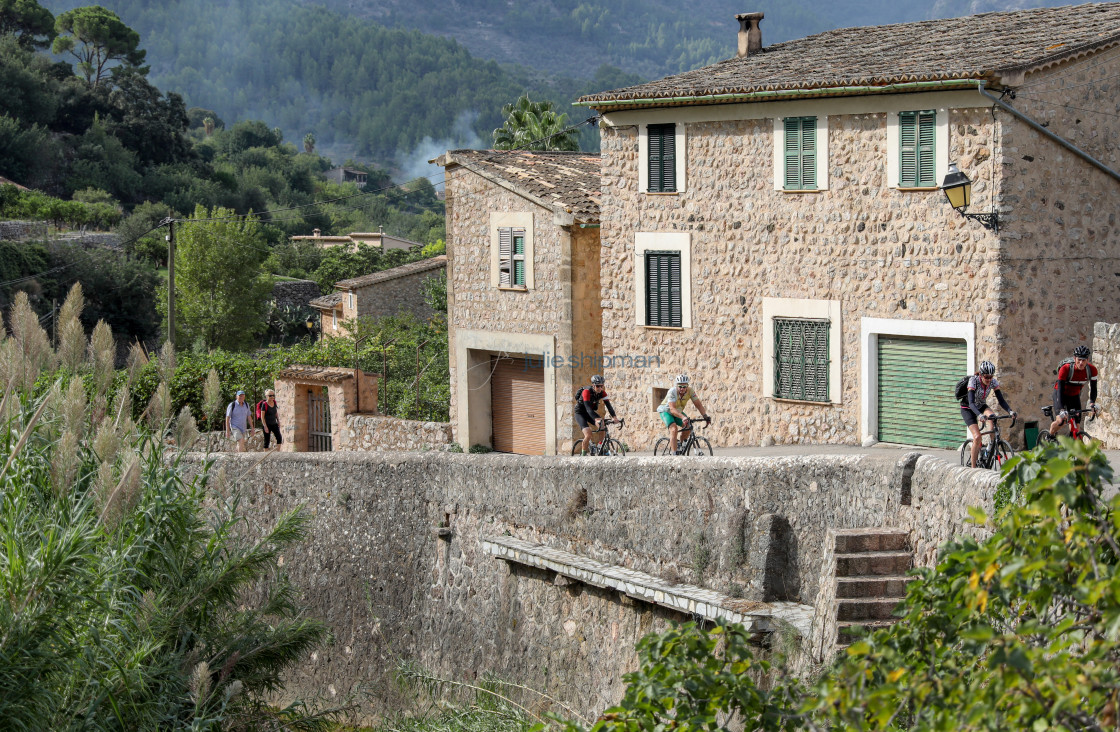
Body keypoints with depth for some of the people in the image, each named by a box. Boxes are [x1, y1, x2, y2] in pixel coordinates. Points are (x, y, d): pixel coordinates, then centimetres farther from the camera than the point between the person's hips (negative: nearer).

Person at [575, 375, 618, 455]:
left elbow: (608, 405, -19)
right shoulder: (587, 392, -29)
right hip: (580, 413, -6)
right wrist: (596, 419, -55)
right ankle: (583, 454, -7)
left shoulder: (602, 392, -12)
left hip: (592, 413, 6)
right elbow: (588, 408, -40)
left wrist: (614, 416, -36)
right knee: (588, 435, -24)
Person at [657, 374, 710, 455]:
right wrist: (682, 417, -57)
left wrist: (705, 415, -34)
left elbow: (698, 404, -18)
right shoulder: (672, 392, -33)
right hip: (666, 411, -5)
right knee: (674, 429, -27)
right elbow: (672, 409, -43)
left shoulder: (690, 391, -20)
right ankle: (674, 454, -30)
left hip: (678, 411, 5)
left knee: (688, 427, -15)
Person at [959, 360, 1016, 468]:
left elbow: (1001, 400, -17)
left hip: (981, 406, 4)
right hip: (968, 409, -4)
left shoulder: (993, 382, -16)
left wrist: (1010, 411, -36)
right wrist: (979, 415, -57)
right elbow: (971, 402, -39)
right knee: (977, 437, -21)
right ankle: (973, 467, -12)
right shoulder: (973, 380, -29)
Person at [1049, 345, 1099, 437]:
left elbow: (1093, 388, -12)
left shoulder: (1092, 370, -21)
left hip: (1075, 396, 4)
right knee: (1061, 421, -22)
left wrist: (1092, 403, -32)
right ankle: (1050, 436, 7)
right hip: (1061, 395, -4)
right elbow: (1060, 389, -34)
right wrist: (1062, 409, -44)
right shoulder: (1065, 369, -32)